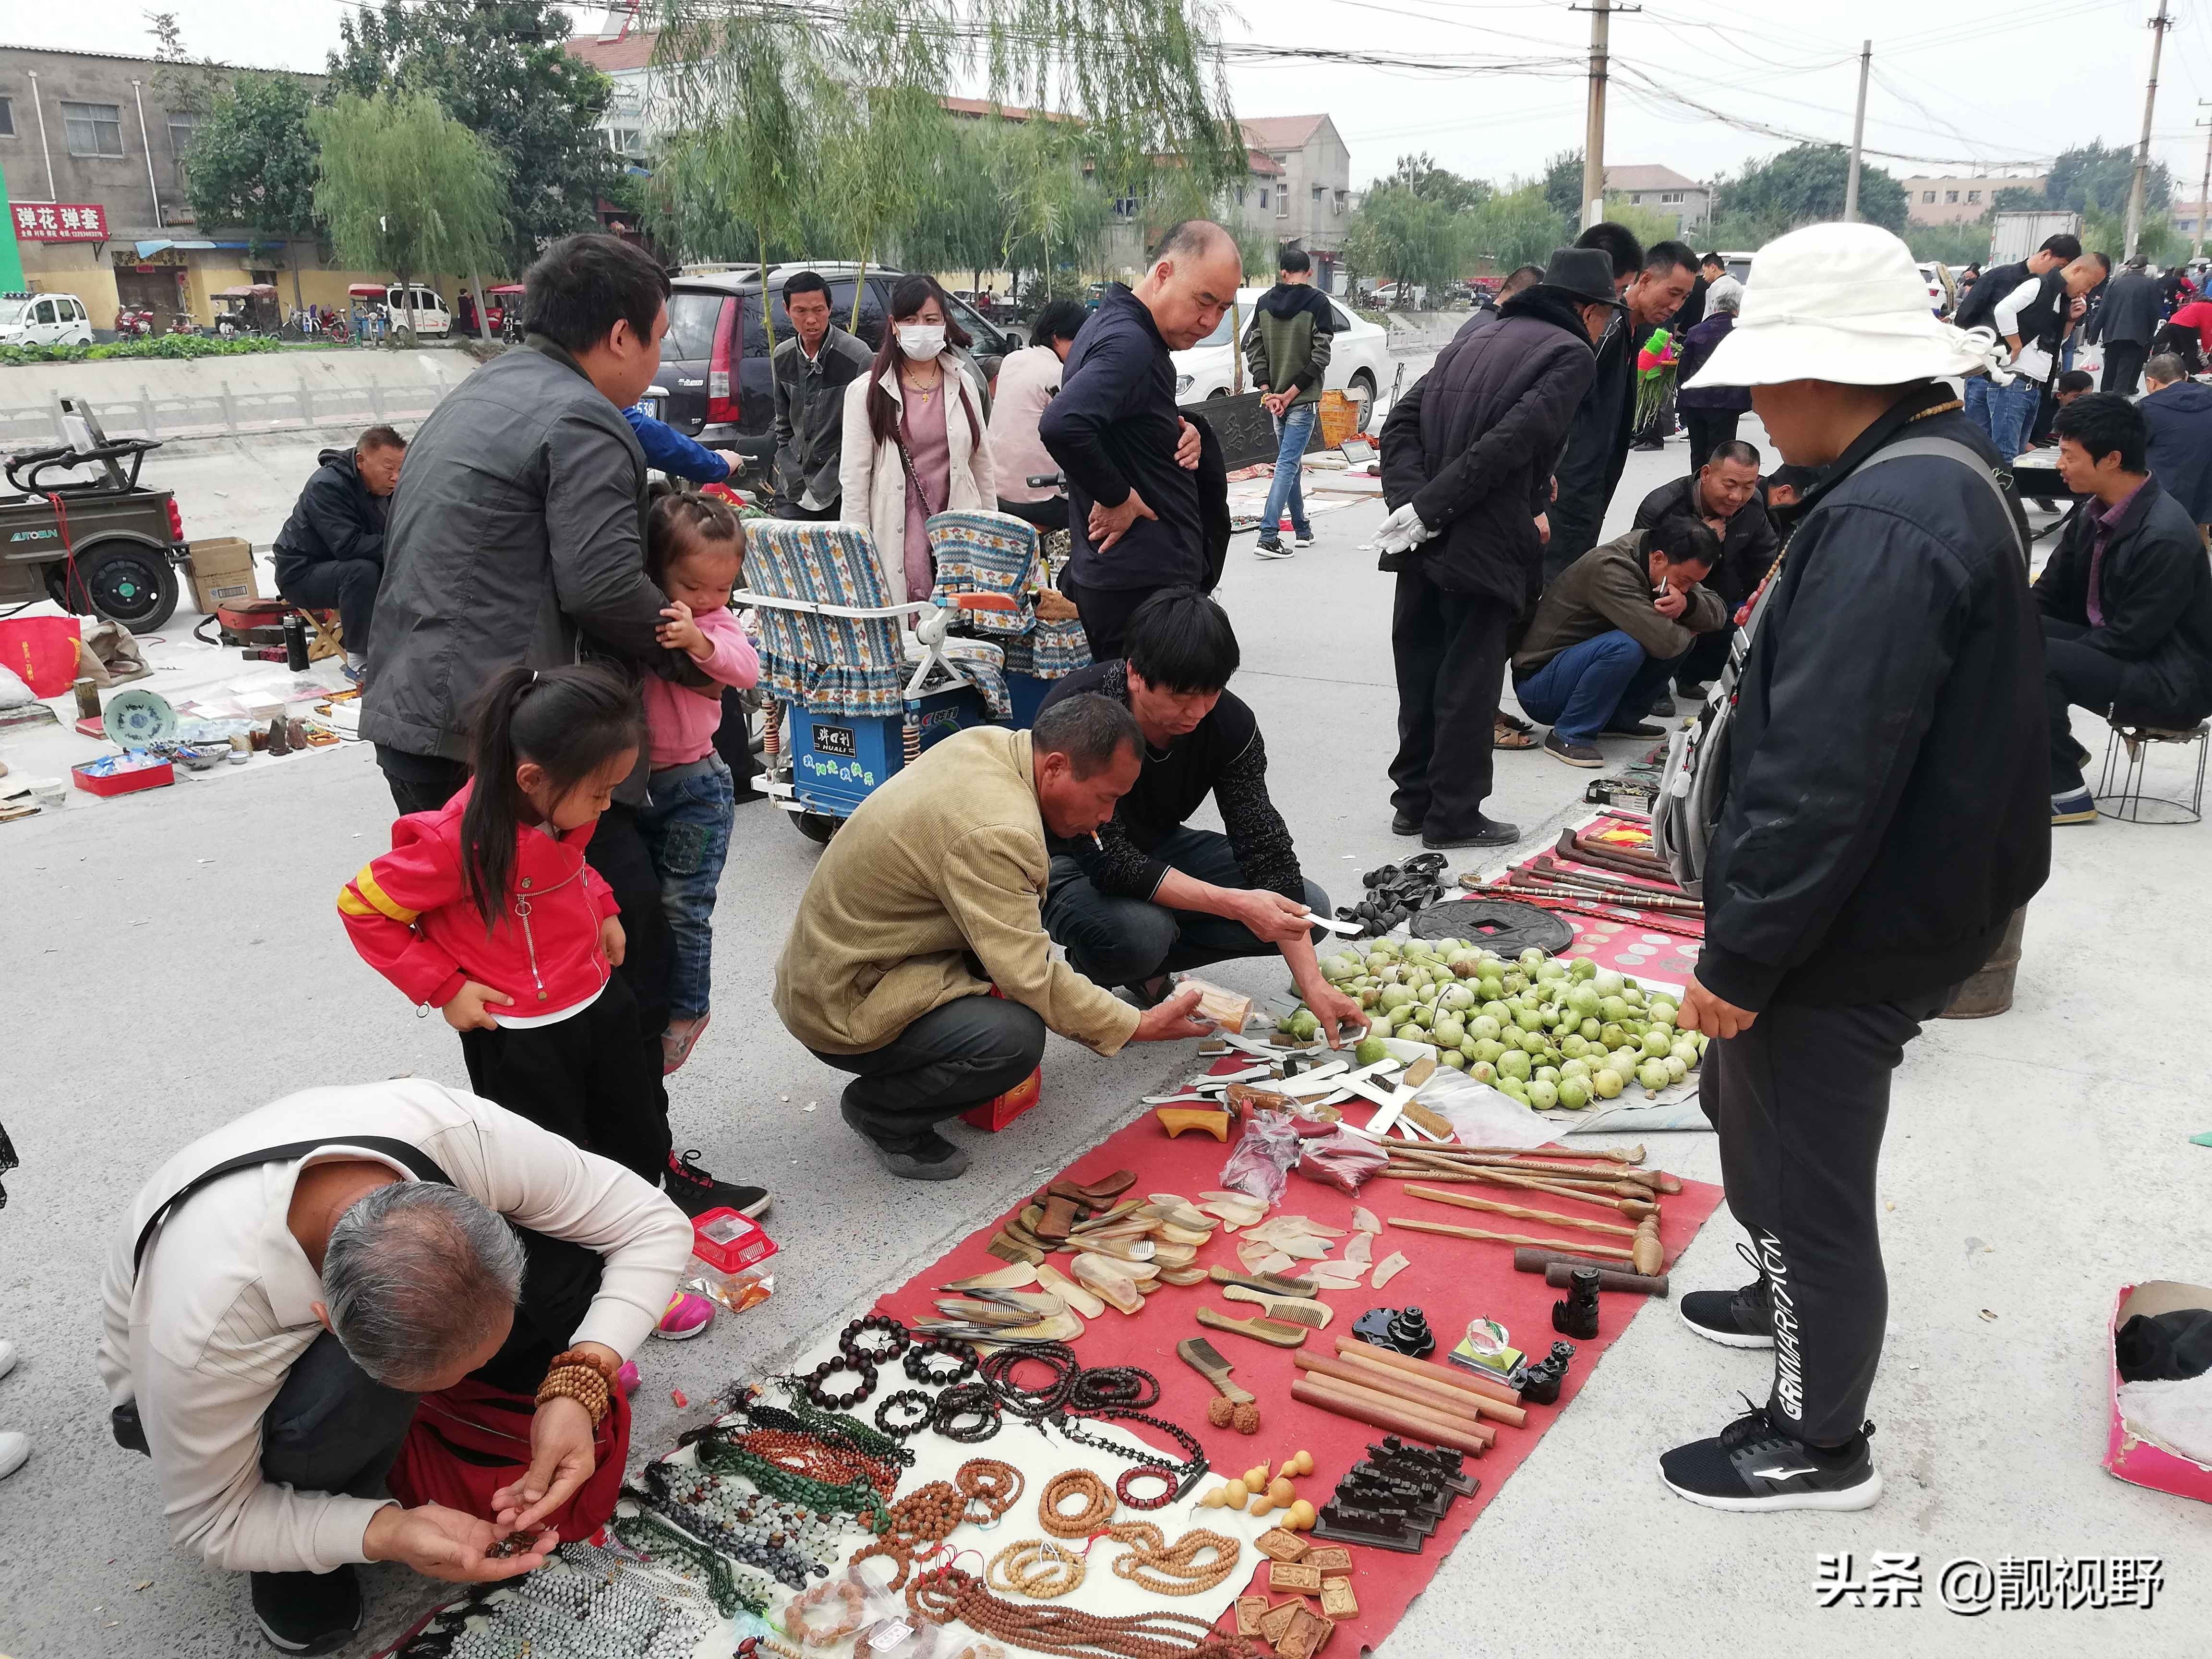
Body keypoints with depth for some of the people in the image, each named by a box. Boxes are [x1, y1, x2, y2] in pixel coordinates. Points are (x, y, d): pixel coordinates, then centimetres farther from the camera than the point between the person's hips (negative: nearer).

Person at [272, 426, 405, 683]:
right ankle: (358, 660, -25)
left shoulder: (384, 487, 0)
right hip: (302, 574, -8)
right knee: (362, 571, -36)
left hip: (344, 567, 8)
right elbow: (348, 545, -36)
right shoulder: (327, 486, -25)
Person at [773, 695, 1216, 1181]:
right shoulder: (995, 831, -30)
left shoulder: (989, 741, -1)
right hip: (841, 1007, -10)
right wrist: (1141, 1026, -18)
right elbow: (1031, 978, -27)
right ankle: (878, 1110, -2)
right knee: (1016, 1039, -27)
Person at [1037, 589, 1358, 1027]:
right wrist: (1234, 904, -41)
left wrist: (1314, 985, -24)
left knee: (1309, 909, -8)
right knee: (1137, 931, -38)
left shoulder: (1230, 722, -19)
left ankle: (1147, 967, 3)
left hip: (1159, 847, 5)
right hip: (1072, 863, -5)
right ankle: (1093, 972, -1)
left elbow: (1264, 847, -18)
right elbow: (1107, 861, -35)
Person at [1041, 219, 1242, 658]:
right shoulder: (1128, 343, -18)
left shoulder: (1118, 326, 14)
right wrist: (1117, 498, -21)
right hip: (1144, 586, -10)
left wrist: (1179, 435, 6)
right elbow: (1062, 425, -35)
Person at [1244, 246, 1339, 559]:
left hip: (1275, 397, 5)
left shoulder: (1264, 303, 5)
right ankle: (1268, 537, -17)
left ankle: (1302, 530, 25)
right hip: (1303, 399, -5)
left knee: (1291, 463, 16)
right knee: (1288, 464, -8)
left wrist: (1267, 391, -2)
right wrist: (1291, 393, -10)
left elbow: (1254, 349, 3)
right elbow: (1320, 356, -12)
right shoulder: (1318, 303, -8)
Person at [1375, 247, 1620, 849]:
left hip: (1423, 544, 7)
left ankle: (1414, 802, 24)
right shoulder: (1571, 354, -4)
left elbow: (1400, 423, 8)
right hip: (1483, 547, -7)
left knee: (1422, 674, 15)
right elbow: (1510, 442, -18)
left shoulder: (1472, 342, 19)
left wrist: (1412, 502, -4)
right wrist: (1426, 510, -19)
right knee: (1469, 683, 3)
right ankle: (1454, 816, 11)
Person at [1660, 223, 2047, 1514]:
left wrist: (1740, 958, -21)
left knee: (1805, 1177, 7)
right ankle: (1797, 1303, 51)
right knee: (1752, 1109, 28)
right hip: (1911, 906, 10)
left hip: (1853, 936, -10)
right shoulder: (1950, 471, 7)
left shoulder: (1885, 523, -28)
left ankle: (1818, 1444, 28)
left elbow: (1822, 780, -31)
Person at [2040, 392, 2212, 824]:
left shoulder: (2165, 537, -24)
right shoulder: (2096, 516, 2)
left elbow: (2132, 639, -23)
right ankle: (2057, 751, 10)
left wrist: (2037, 653, -18)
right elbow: (2051, 595, 11)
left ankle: (2065, 794, -12)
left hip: (2172, 684, -9)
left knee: (2035, 660, -28)